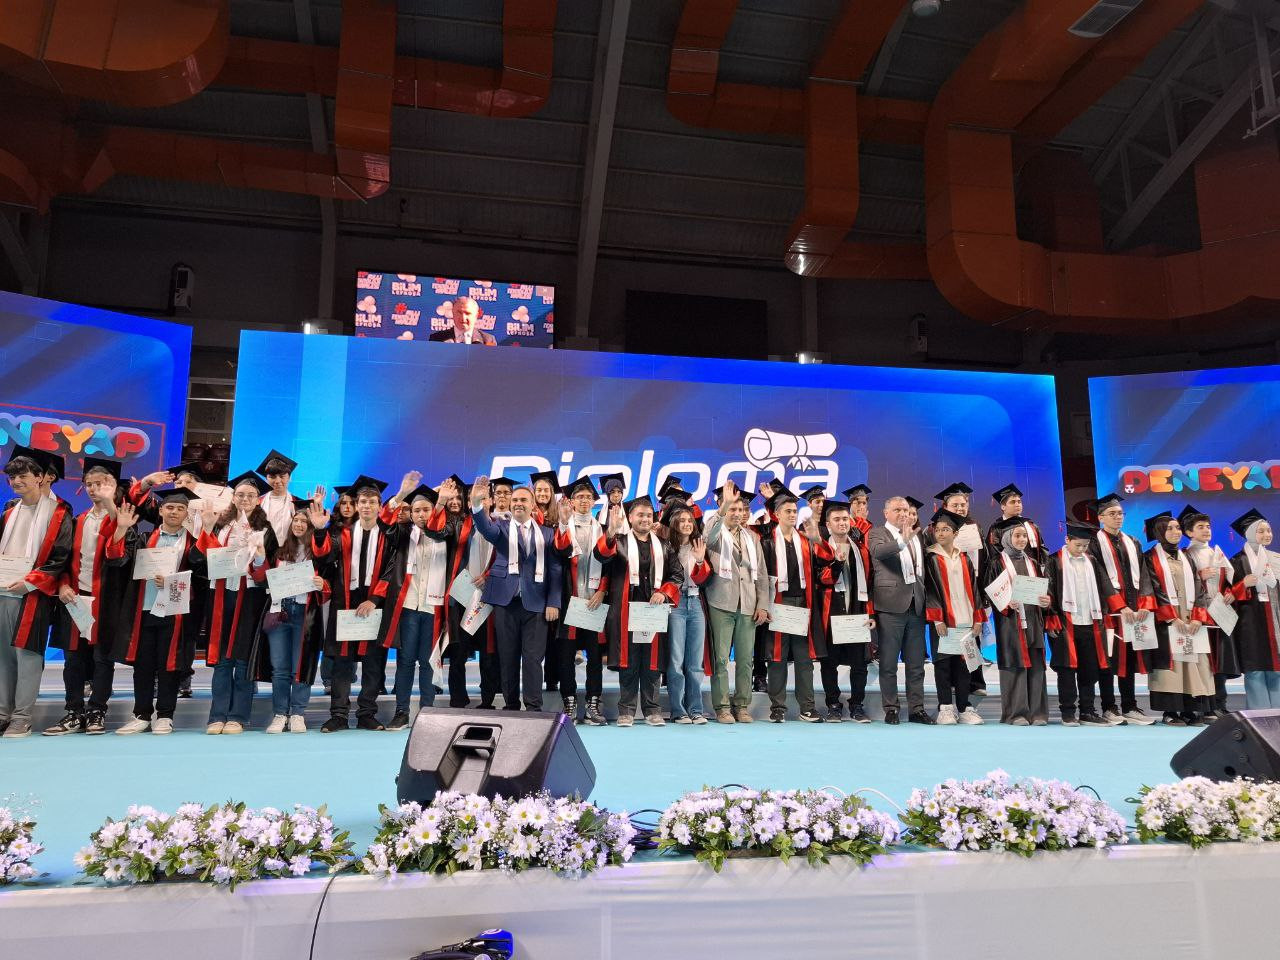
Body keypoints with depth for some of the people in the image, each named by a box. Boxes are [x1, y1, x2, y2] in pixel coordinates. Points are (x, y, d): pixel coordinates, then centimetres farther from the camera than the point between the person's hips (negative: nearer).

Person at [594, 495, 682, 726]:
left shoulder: (663, 546, 14)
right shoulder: (619, 542, 6)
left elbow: (678, 574, 13)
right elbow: (601, 556, -14)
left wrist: (664, 593, -4)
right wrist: (611, 532, -31)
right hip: (626, 610, -2)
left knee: (652, 663, 5)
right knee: (628, 663, 1)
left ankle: (652, 710, 13)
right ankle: (626, 710, 9)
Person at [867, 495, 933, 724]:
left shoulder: (918, 536, 17)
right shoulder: (877, 533, -1)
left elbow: (924, 569, 21)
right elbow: (877, 551, -24)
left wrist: (927, 599, 11)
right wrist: (902, 541, -37)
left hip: (916, 605, 5)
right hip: (891, 605, -5)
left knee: (916, 663, 9)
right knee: (889, 663, 1)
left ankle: (916, 708, 16)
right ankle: (890, 709, 9)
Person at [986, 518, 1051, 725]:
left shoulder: (1033, 563, 16)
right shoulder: (998, 562, 2)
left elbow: (1044, 590, 15)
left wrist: (1047, 600, -7)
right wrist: (1006, 603, -20)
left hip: (1033, 620, 4)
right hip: (1010, 621, -4)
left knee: (1035, 665, 3)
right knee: (1015, 665, -5)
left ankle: (1037, 712, 8)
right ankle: (1016, 712, 0)